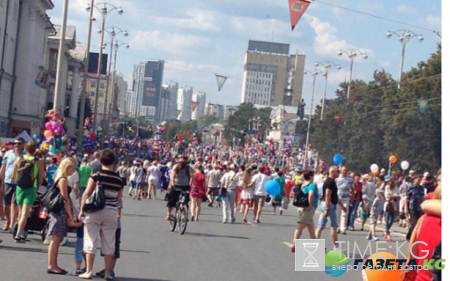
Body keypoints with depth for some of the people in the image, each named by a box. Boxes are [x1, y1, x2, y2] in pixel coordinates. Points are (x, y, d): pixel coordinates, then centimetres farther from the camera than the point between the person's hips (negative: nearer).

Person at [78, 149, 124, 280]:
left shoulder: (96, 176, -8)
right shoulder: (119, 179, 2)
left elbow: (86, 194, -8)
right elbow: (119, 199, 7)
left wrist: (81, 210, 0)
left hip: (95, 211, -2)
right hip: (111, 213, 2)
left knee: (91, 241, 5)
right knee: (109, 243, 9)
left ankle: (89, 271, 6)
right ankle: (108, 272, 13)